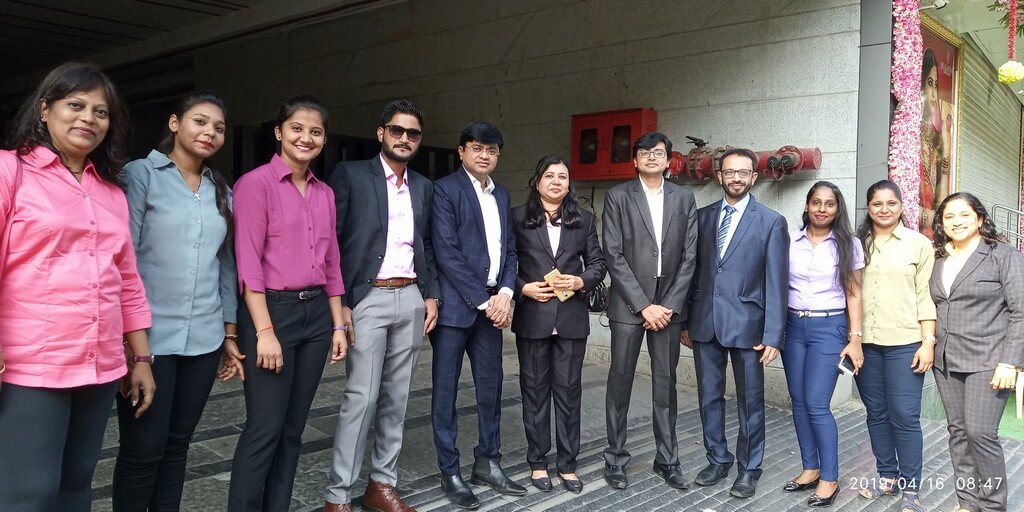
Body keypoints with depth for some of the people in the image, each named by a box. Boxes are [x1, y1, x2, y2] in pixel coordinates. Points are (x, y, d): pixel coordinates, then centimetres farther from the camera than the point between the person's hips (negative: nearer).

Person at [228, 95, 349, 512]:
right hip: (271, 310, -6)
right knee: (264, 429, -3)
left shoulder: (325, 193, 13)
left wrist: (338, 325, 11)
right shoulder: (256, 183, -6)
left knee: (293, 429, 11)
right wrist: (265, 331, -16)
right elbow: (248, 263, -11)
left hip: (316, 312, 6)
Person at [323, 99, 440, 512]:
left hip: (411, 299, 5)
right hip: (368, 298, -5)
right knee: (362, 397, -6)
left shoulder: (423, 187, 14)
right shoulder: (351, 174, -2)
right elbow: (332, 242, -6)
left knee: (397, 397, 10)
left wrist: (431, 295, 9)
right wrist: (340, 304, -11)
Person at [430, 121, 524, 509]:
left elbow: (509, 248, 14)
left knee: (490, 387, 11)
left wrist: (504, 294, -2)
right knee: (446, 390, 3)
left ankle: (488, 464, 24)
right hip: (455, 305, -6)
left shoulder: (501, 194, 16)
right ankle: (450, 472, 14)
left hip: (491, 305, 6)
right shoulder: (445, 189, -5)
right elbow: (447, 252, -12)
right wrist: (483, 301, -13)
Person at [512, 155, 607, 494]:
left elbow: (598, 263, 8)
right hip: (532, 315, -1)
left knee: (568, 389, 7)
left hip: (571, 317, 1)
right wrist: (522, 288, -13)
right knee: (534, 389, 8)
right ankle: (538, 462, 20)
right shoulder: (518, 217, 3)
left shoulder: (584, 218, 9)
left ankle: (567, 463, 18)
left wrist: (581, 282, -10)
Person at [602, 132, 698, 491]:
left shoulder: (684, 198, 8)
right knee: (620, 383, 5)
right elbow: (614, 256, -7)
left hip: (669, 305, 2)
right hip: (628, 305, -2)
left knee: (666, 385, 9)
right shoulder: (618, 196, 0)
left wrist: (670, 304, -5)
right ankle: (615, 458, 17)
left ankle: (667, 459, 21)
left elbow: (689, 255, 4)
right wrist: (644, 305, -11)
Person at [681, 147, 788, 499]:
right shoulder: (702, 216, 8)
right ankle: (718, 460, 29)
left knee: (750, 402, 8)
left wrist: (773, 335, -10)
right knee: (709, 397, 13)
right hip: (705, 323, 3)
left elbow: (776, 283, -6)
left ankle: (749, 469, 24)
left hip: (746, 324, -3)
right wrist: (686, 320, 8)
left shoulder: (771, 222, -2)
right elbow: (693, 270, 10)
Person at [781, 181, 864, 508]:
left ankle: (829, 478, 8)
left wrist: (855, 338, -5)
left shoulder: (848, 244, -1)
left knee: (817, 405, -7)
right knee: (799, 402, 8)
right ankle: (810, 469, 23)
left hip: (829, 328, -3)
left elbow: (853, 293, 0)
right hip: (792, 326, 3)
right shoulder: (790, 241, 4)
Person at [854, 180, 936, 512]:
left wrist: (928, 342, -7)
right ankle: (887, 475, 26)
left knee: (904, 416, -1)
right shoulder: (857, 243, 8)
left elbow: (925, 296, -1)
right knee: (876, 413, 11)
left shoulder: (919, 244, 1)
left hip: (905, 343, -3)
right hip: (865, 343, 3)